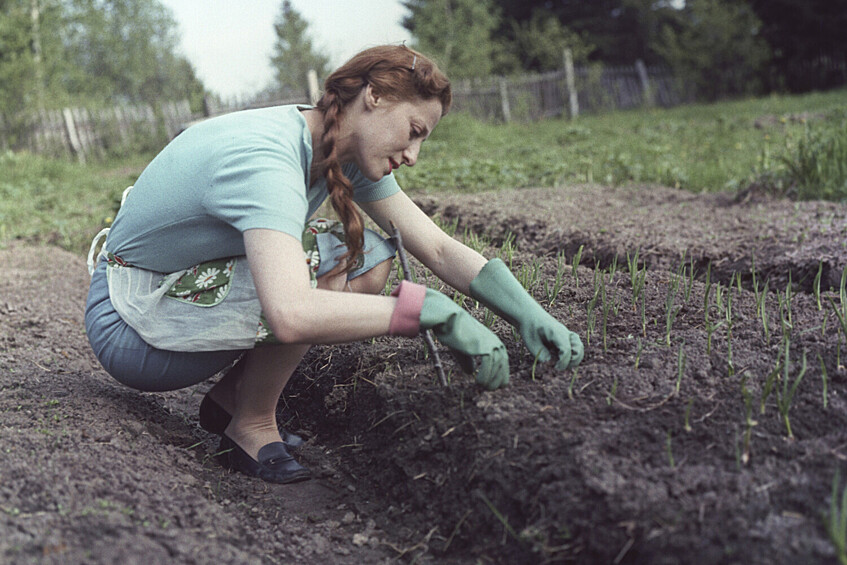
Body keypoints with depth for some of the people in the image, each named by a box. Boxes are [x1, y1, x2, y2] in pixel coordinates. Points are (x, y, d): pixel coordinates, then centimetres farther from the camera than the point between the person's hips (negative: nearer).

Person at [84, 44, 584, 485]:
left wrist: (527, 312, -17)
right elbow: (292, 316, -47)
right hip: (129, 327, -9)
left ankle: (234, 397, 4)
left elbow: (438, 247, -3)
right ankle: (251, 424, -7)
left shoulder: (349, 154, -4)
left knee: (371, 258, -5)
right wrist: (435, 311, -42)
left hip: (196, 285, 9)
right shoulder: (266, 159, -32)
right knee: (318, 260, -29)